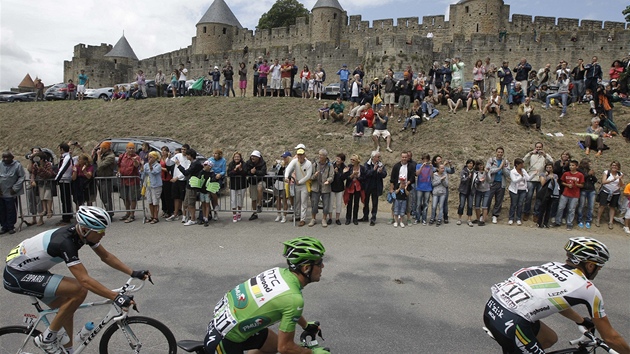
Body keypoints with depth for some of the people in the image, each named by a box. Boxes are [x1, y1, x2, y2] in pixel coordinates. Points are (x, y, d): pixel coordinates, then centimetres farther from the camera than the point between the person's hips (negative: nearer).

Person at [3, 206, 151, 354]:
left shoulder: (81, 232, -10)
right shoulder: (65, 242, -34)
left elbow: (106, 256, -1)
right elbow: (85, 280, -39)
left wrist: (133, 273, -8)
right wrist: (116, 297, -41)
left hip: (31, 269, 9)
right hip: (17, 275, -9)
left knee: (67, 307, 9)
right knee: (79, 290, -23)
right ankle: (47, 338, -6)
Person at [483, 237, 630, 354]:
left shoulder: (554, 266, 23)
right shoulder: (588, 289, 5)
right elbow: (610, 337, 15)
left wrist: (582, 321, 58)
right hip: (509, 323, -8)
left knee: (549, 339, 28)